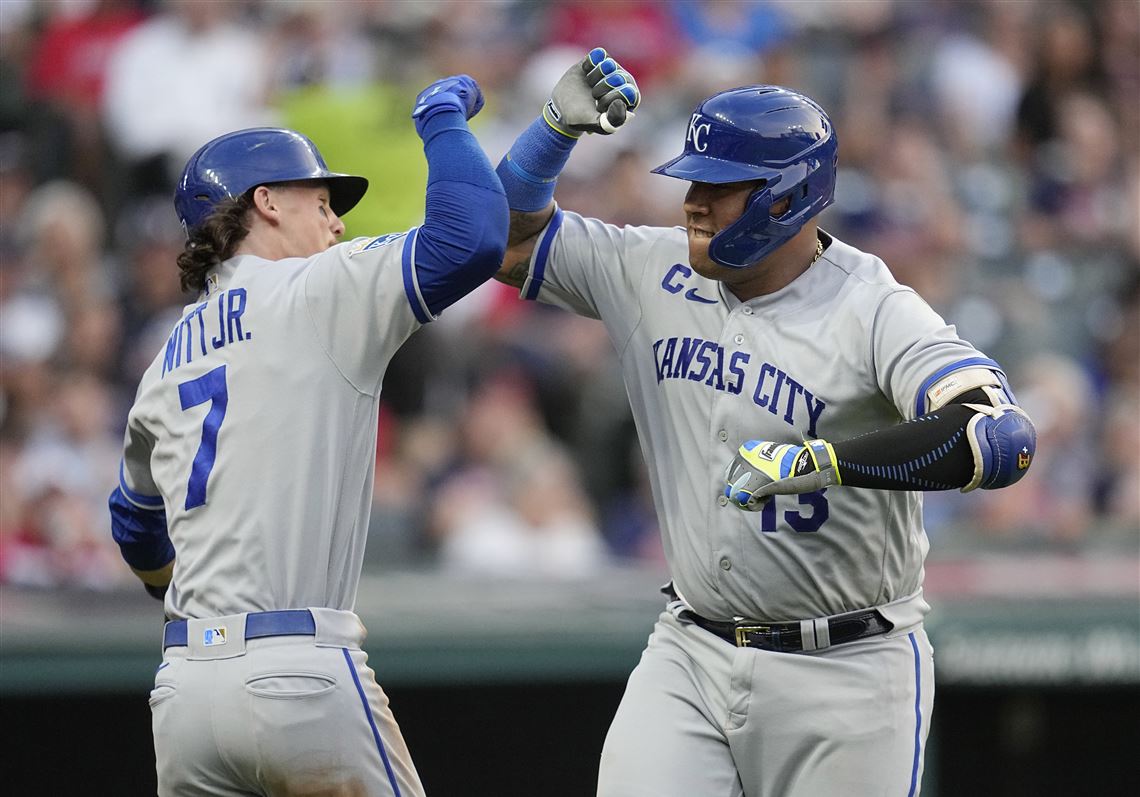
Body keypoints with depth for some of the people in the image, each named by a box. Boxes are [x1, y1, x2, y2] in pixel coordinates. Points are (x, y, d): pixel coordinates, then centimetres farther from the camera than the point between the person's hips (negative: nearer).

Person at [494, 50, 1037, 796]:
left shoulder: (876, 312, -16)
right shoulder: (656, 273, 2)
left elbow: (1005, 439, -31)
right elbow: (509, 239, 13)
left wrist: (818, 459, -40)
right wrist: (560, 126, -5)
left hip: (845, 674, -4)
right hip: (690, 655, 4)